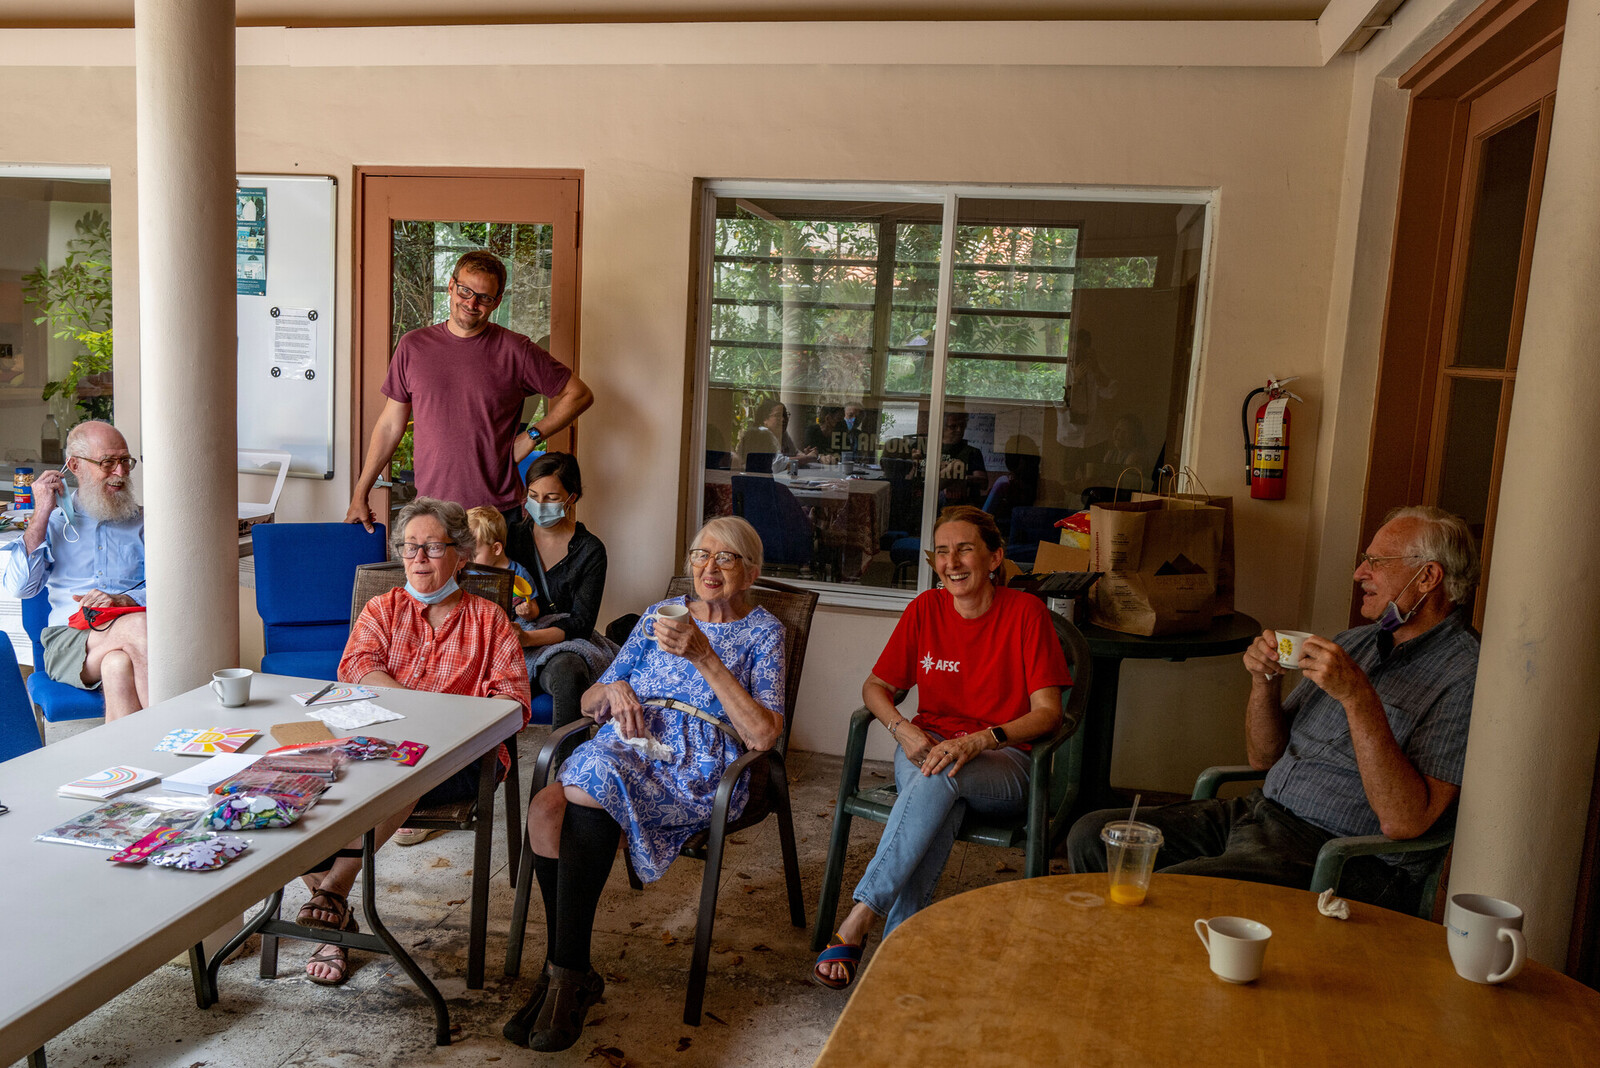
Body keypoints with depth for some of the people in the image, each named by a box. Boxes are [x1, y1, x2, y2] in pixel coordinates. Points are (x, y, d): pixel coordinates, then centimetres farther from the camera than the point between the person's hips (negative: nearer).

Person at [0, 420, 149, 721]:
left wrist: (123, 600, -15)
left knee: (118, 665, -37)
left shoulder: (141, 519, 18)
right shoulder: (54, 520, 16)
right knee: (137, 626, -35)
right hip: (68, 639, -1)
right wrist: (42, 515, -2)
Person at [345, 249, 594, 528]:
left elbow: (579, 394, 5)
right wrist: (359, 495, 11)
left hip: (498, 508, -1)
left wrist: (531, 437, -2)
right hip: (430, 508, 2)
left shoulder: (515, 351, -1)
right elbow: (390, 425, 11)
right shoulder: (413, 346, 5)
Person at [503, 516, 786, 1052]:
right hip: (625, 747, 5)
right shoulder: (662, 614, 19)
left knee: (586, 797, -32)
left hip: (698, 769, -4)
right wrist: (613, 689, -3)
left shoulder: (762, 631, 6)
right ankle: (567, 972, -16)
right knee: (545, 805, -27)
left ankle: (567, 973, -20)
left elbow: (763, 735, -10)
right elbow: (588, 703, 22)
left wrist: (702, 656, -14)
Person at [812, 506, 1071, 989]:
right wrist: (904, 729, -13)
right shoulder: (925, 609, 5)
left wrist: (978, 740, -25)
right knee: (940, 804, -35)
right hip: (926, 747, 2)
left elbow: (1047, 712, -8)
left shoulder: (1025, 612, -5)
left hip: (1002, 763, -2)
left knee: (943, 775, -37)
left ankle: (858, 922, -38)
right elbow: (876, 686, 9)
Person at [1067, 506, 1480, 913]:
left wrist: (1358, 696, -25)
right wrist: (1265, 682, -2)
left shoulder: (1464, 675, -10)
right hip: (1261, 812, 8)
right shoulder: (1354, 643, 15)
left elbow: (1403, 822, -21)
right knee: (1093, 835, -1)